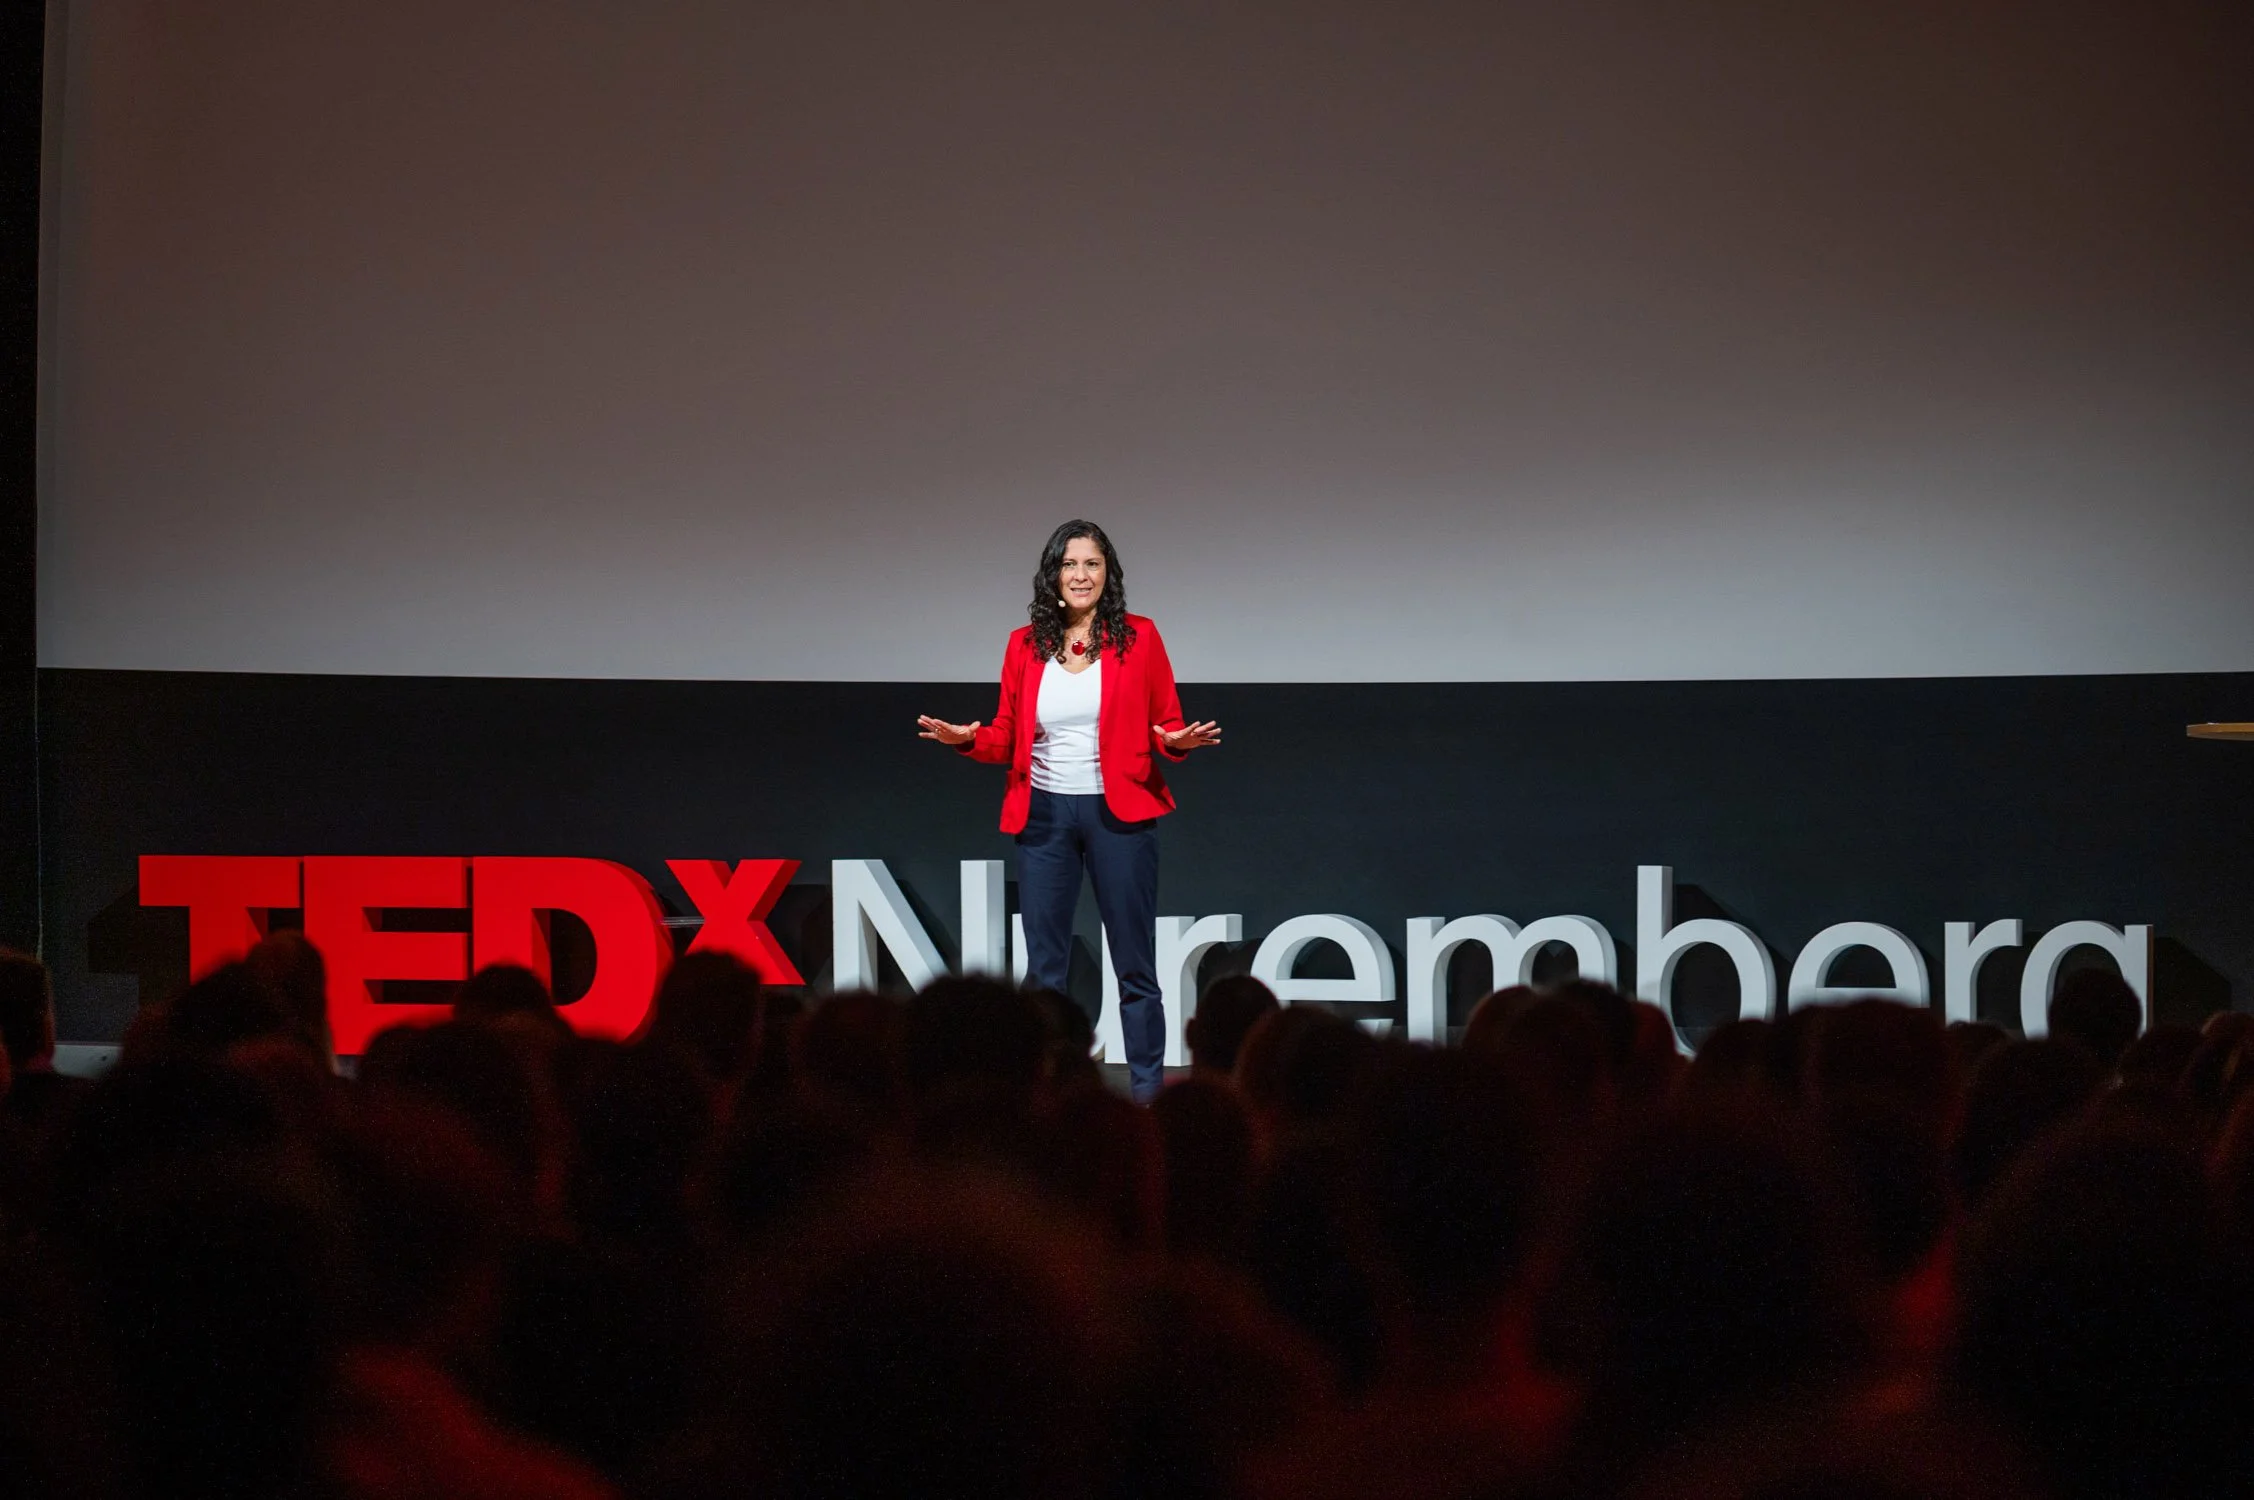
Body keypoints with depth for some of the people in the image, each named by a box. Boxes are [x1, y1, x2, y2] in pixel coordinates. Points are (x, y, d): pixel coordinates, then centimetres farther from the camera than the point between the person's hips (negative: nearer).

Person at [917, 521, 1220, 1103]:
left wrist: (1178, 743, -19)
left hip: (1119, 813, -2)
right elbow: (1006, 738, 10)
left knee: (1134, 967, 2)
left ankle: (1147, 1095, 9)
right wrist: (969, 739, -10)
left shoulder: (1138, 638, 0)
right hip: (1044, 815, 2)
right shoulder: (1025, 645, 6)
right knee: (1044, 969, 5)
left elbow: (1168, 727, 4)